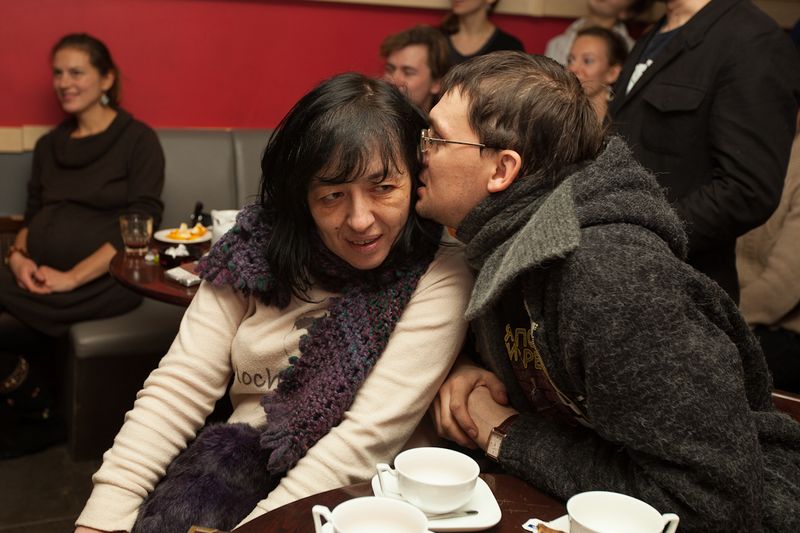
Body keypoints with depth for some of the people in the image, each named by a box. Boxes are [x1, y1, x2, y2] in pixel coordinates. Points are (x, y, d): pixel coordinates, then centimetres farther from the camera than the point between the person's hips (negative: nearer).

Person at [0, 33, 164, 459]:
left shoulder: (138, 139, 0)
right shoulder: (49, 145, 21)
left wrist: (73, 277, -17)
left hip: (101, 280, -6)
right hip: (38, 277, 6)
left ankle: (42, 419, 2)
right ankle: (35, 412, -1)